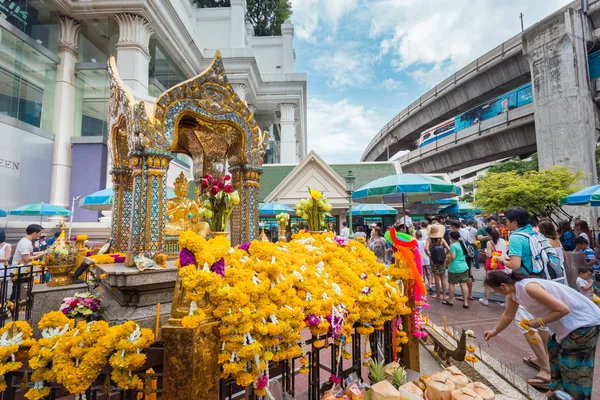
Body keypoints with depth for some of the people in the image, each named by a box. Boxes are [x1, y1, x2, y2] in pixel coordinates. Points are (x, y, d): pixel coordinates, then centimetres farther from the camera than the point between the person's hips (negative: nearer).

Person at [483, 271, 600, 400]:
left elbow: (563, 309, -29)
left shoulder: (529, 288, -32)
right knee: (554, 350, 20)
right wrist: (494, 331, 18)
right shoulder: (513, 293, -2)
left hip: (585, 321, -10)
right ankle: (559, 390, 34)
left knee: (573, 364, -3)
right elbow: (508, 315, 14)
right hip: (569, 320, 10)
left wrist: (539, 322, -21)